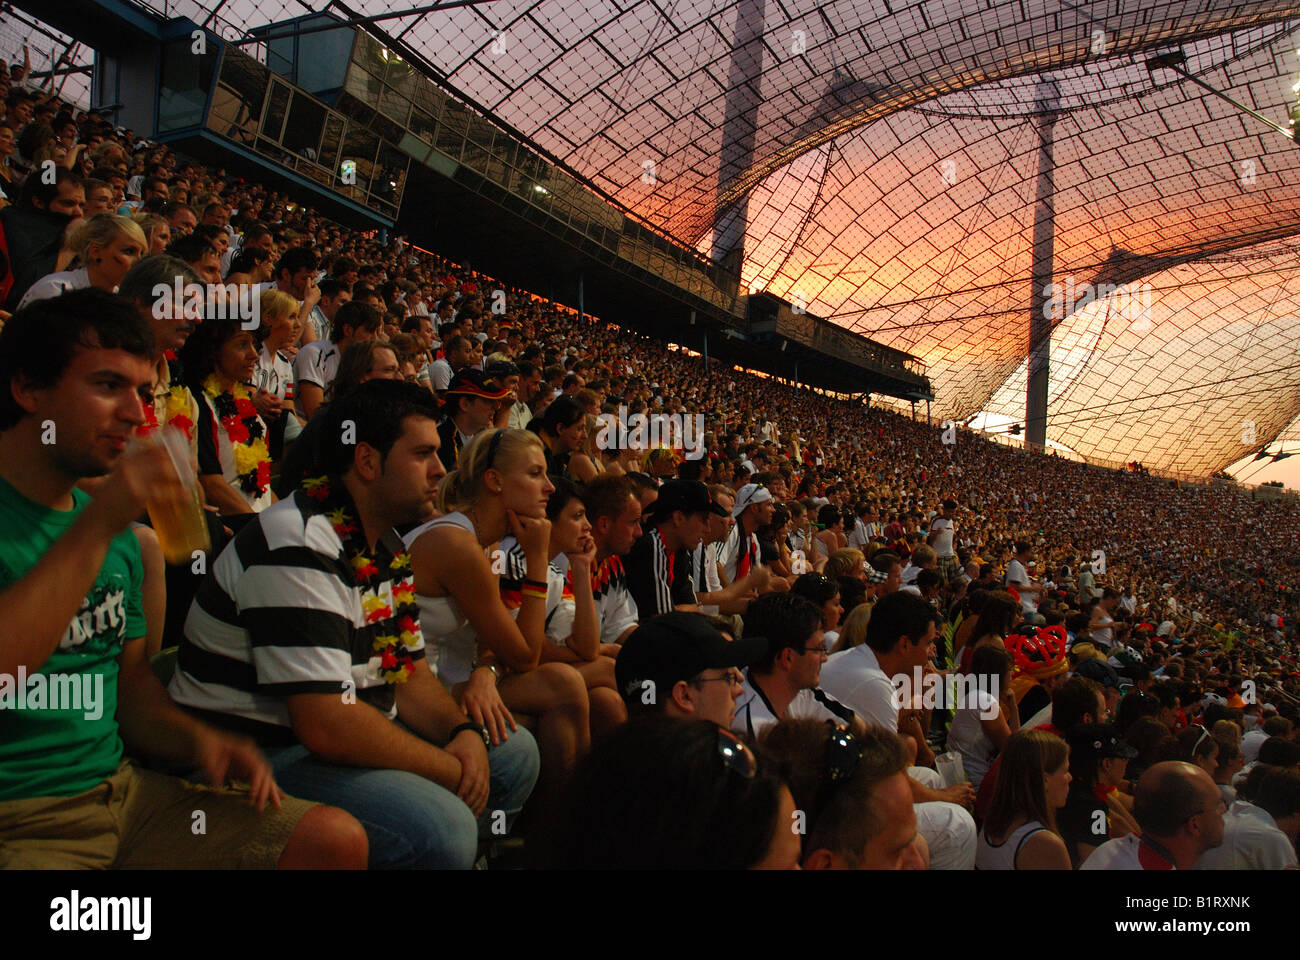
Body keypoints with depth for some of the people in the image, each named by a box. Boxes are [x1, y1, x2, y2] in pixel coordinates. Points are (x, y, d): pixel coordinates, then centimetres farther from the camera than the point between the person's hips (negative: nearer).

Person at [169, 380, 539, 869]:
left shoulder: (388, 547, 9)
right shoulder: (300, 548, -23)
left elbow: (408, 671, 13)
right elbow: (328, 727, -29)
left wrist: (465, 733, -6)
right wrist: (452, 772, -18)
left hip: (346, 738, 10)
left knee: (515, 754, 9)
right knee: (442, 826, -30)